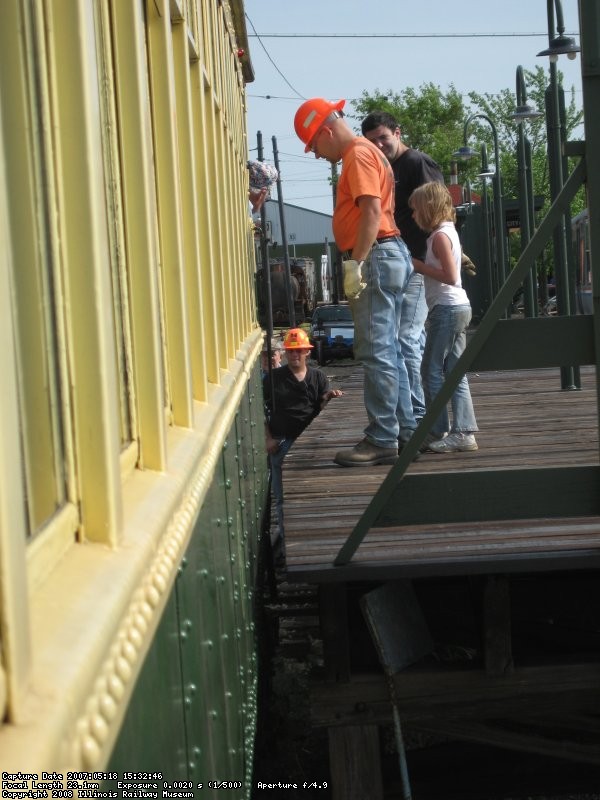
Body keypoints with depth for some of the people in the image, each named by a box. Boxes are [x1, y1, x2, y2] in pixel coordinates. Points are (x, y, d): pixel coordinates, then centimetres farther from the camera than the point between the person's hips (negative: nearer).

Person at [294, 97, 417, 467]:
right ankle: (405, 431, 19)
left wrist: (356, 262, -22)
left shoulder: (358, 154, -10)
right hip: (391, 255, 11)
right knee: (388, 349, 14)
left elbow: (372, 211, -21)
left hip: (377, 257, -11)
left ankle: (382, 440, -8)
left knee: (376, 352, -10)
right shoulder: (368, 151, 22)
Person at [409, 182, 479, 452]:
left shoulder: (440, 235, -13)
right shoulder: (448, 231, 16)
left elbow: (450, 276, -20)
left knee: (432, 371, -5)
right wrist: (419, 265, 11)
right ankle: (463, 432, 4)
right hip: (457, 308, 10)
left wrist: (418, 266, -13)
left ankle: (437, 431, -3)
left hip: (446, 309, -10)